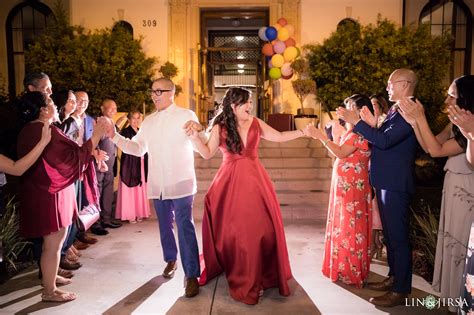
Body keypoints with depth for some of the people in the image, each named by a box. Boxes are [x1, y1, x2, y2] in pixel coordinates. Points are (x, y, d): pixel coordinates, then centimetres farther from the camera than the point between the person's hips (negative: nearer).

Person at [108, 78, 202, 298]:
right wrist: (115, 137, 2)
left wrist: (197, 132, -37)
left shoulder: (186, 116, -6)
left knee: (185, 227, -8)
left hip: (180, 184, -6)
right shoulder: (149, 121, 12)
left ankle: (192, 276, -1)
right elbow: (137, 148, 15)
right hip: (157, 184, 6)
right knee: (165, 226, 19)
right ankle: (170, 260, 40)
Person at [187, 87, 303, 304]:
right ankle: (241, 279, 15)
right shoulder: (220, 127, 1)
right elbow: (207, 153, -1)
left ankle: (259, 276, 20)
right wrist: (194, 136, -14)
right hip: (230, 182, -2)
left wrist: (303, 132, 6)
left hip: (254, 181, 2)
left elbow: (279, 137, 12)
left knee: (260, 227, 2)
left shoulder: (256, 123, 7)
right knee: (232, 230, 0)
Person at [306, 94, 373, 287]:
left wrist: (320, 136, -19)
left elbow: (341, 153, -21)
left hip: (352, 186, -9)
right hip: (343, 185, 9)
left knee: (351, 227, -1)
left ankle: (352, 272, 11)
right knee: (343, 225, 15)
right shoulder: (351, 130, 15)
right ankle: (343, 268, 26)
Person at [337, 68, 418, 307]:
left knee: (398, 237, -1)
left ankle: (400, 291, 11)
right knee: (390, 234, 20)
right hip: (385, 181, 10)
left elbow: (385, 140, -26)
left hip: (396, 184, -10)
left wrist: (356, 122, -22)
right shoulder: (395, 110, 14)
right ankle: (394, 277, 35)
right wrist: (370, 123, 4)